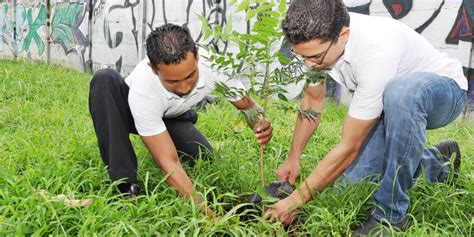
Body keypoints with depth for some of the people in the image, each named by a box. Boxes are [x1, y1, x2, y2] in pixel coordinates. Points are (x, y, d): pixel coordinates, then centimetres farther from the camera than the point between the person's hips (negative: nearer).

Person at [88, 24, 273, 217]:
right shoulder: (142, 91, -43)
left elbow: (247, 105, -16)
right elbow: (169, 164, -42)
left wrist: (260, 123, -40)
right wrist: (202, 210, -51)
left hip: (174, 118, 3)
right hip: (138, 110, -3)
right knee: (105, 79, -35)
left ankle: (167, 140, 15)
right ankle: (126, 186, -27)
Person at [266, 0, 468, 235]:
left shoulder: (375, 51, -41)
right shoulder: (318, 38, -20)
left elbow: (349, 147, -35)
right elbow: (313, 100, 0)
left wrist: (296, 200, -28)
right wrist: (293, 158, 1)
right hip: (391, 100, 7)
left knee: (401, 92, -42)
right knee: (353, 180, -4)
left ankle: (390, 214, -24)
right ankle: (437, 162, 22)